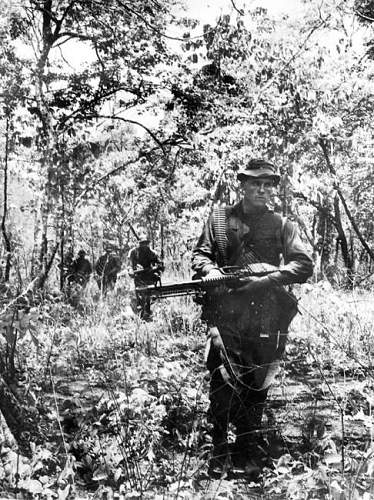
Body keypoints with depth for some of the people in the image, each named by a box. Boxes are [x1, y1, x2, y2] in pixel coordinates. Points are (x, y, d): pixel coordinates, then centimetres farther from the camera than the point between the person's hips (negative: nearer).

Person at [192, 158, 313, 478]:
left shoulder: (282, 225, 10)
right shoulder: (220, 218, 11)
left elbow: (304, 265, 1)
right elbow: (200, 253, 13)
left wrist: (265, 279, -12)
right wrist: (209, 270, -10)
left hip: (266, 317, 1)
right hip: (225, 313, 0)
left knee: (257, 385, 6)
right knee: (223, 382, -7)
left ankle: (247, 453, 21)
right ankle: (221, 450, 9)